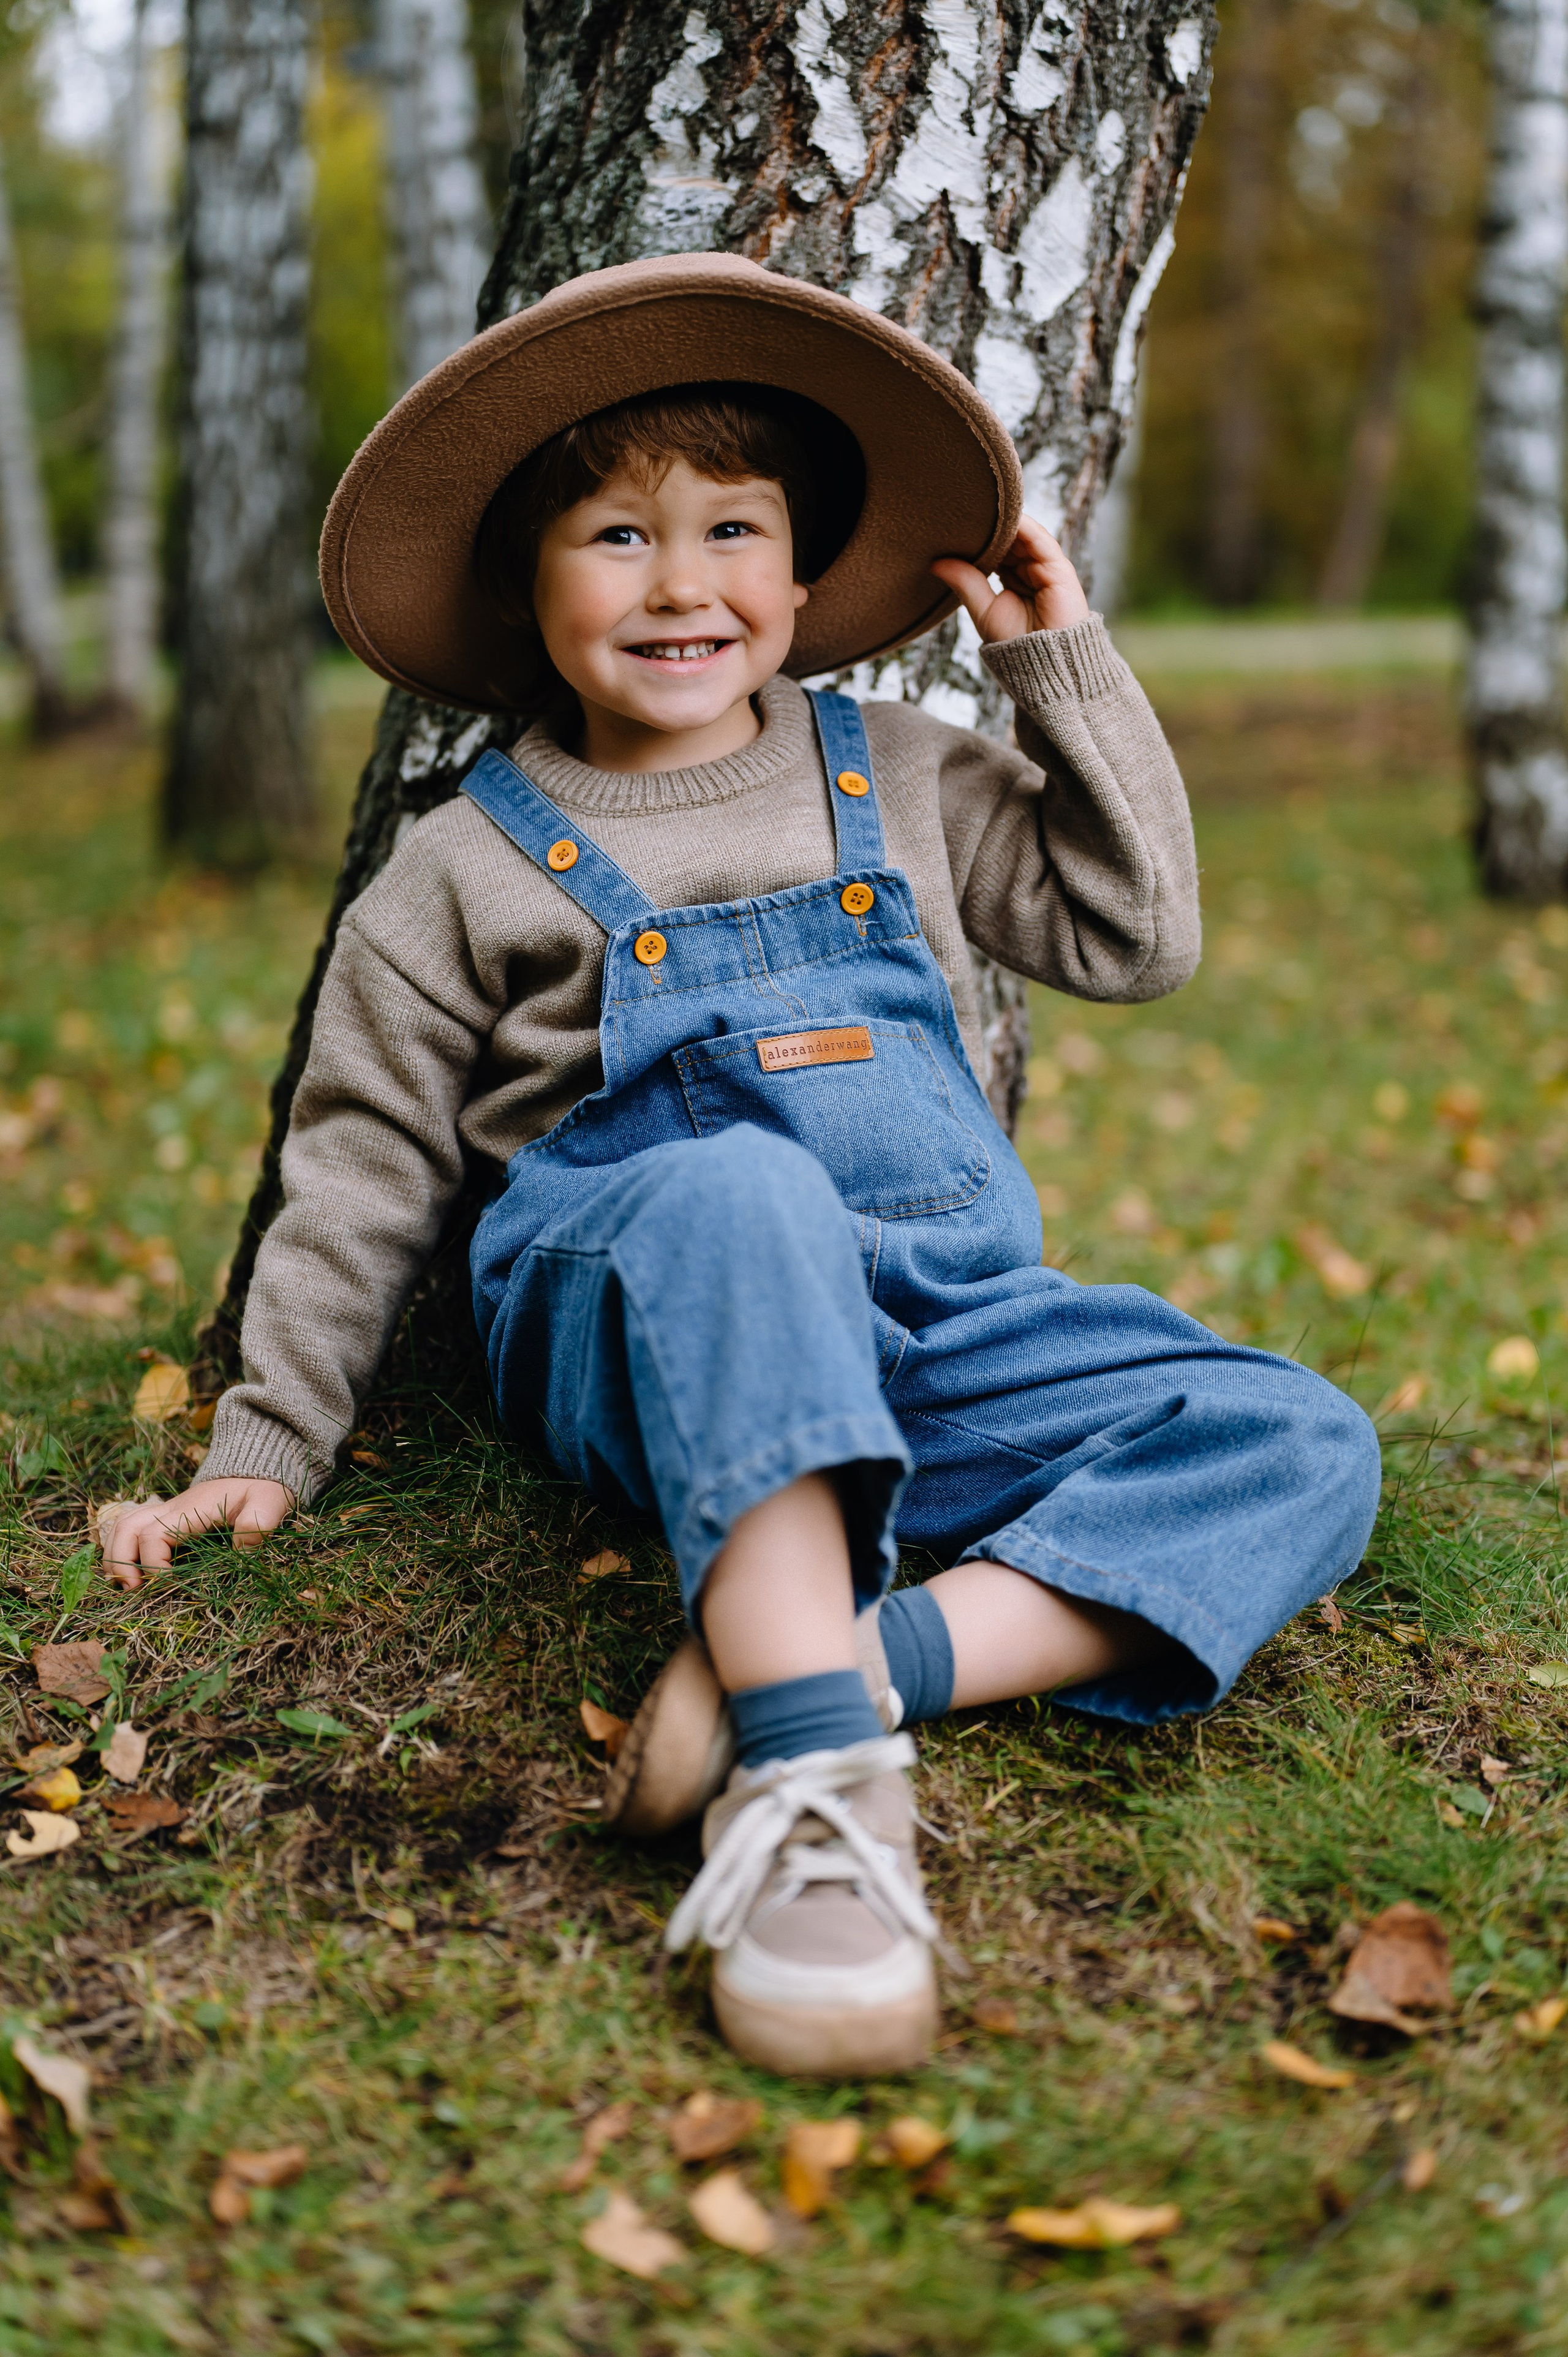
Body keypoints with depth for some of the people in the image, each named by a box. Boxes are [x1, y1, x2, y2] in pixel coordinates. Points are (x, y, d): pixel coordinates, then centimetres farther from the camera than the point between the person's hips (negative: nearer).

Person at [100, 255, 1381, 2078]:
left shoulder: (901, 783, 17)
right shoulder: (470, 868, 9)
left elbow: (1135, 936, 20)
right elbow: (363, 1164, 13)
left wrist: (1065, 664, 15)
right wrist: (269, 1441, 9)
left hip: (947, 1326, 4)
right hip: (650, 1333, -3)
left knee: (1304, 1448, -19)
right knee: (739, 1194, -40)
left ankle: (840, 1667, -36)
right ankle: (813, 1786, -48)